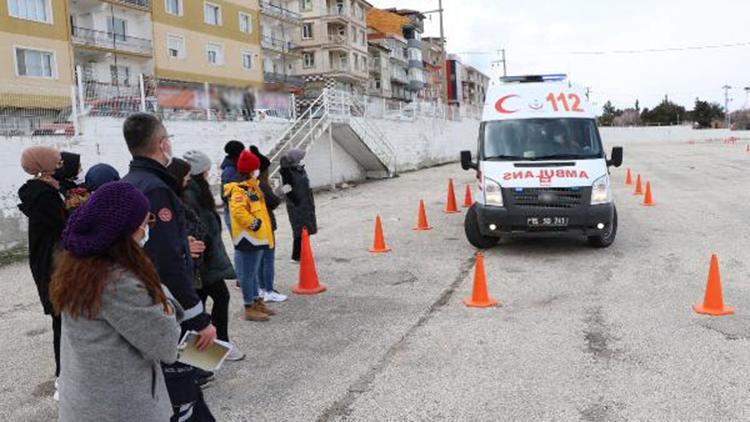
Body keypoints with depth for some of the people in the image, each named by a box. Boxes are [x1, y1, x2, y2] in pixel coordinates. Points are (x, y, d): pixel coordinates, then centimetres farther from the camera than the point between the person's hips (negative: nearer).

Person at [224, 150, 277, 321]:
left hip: (256, 237, 10)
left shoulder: (251, 187, 14)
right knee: (248, 274, -1)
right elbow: (238, 211, -31)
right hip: (248, 238, -10)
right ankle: (249, 308, 7)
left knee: (253, 272, 19)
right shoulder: (240, 190, -18)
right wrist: (254, 223, -22)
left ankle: (257, 302, 30)